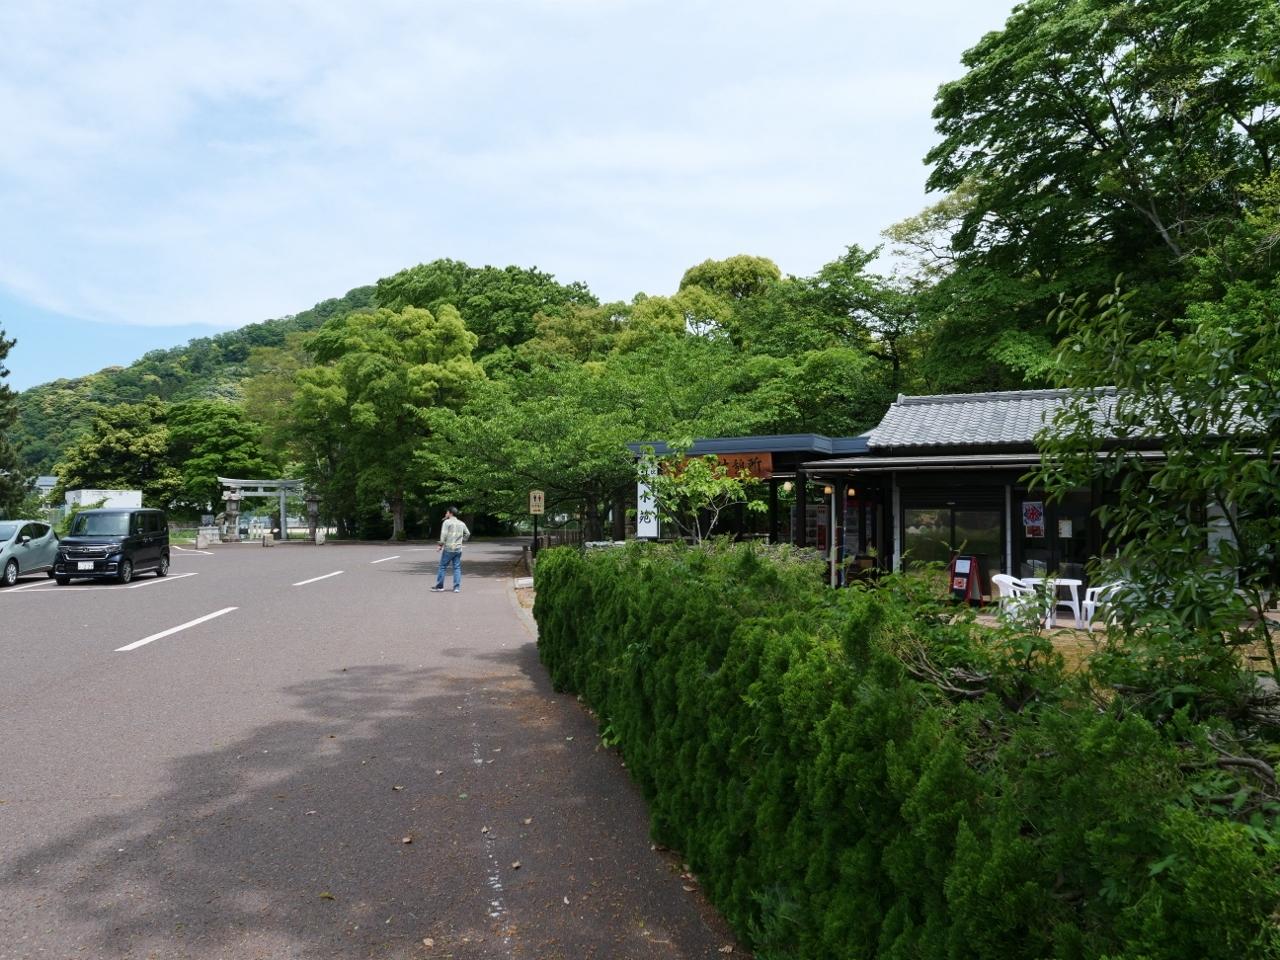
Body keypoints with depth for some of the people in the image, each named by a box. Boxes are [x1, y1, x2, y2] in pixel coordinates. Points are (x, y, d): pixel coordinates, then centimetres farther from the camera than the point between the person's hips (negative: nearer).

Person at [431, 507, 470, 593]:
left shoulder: (447, 522, -6)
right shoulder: (461, 523, 12)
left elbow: (444, 535, -14)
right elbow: (467, 534, 19)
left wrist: (441, 544, -6)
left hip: (448, 548, -5)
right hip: (458, 549, 5)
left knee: (442, 567, 4)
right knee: (457, 568, 6)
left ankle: (439, 586, 7)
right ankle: (457, 587, 3)